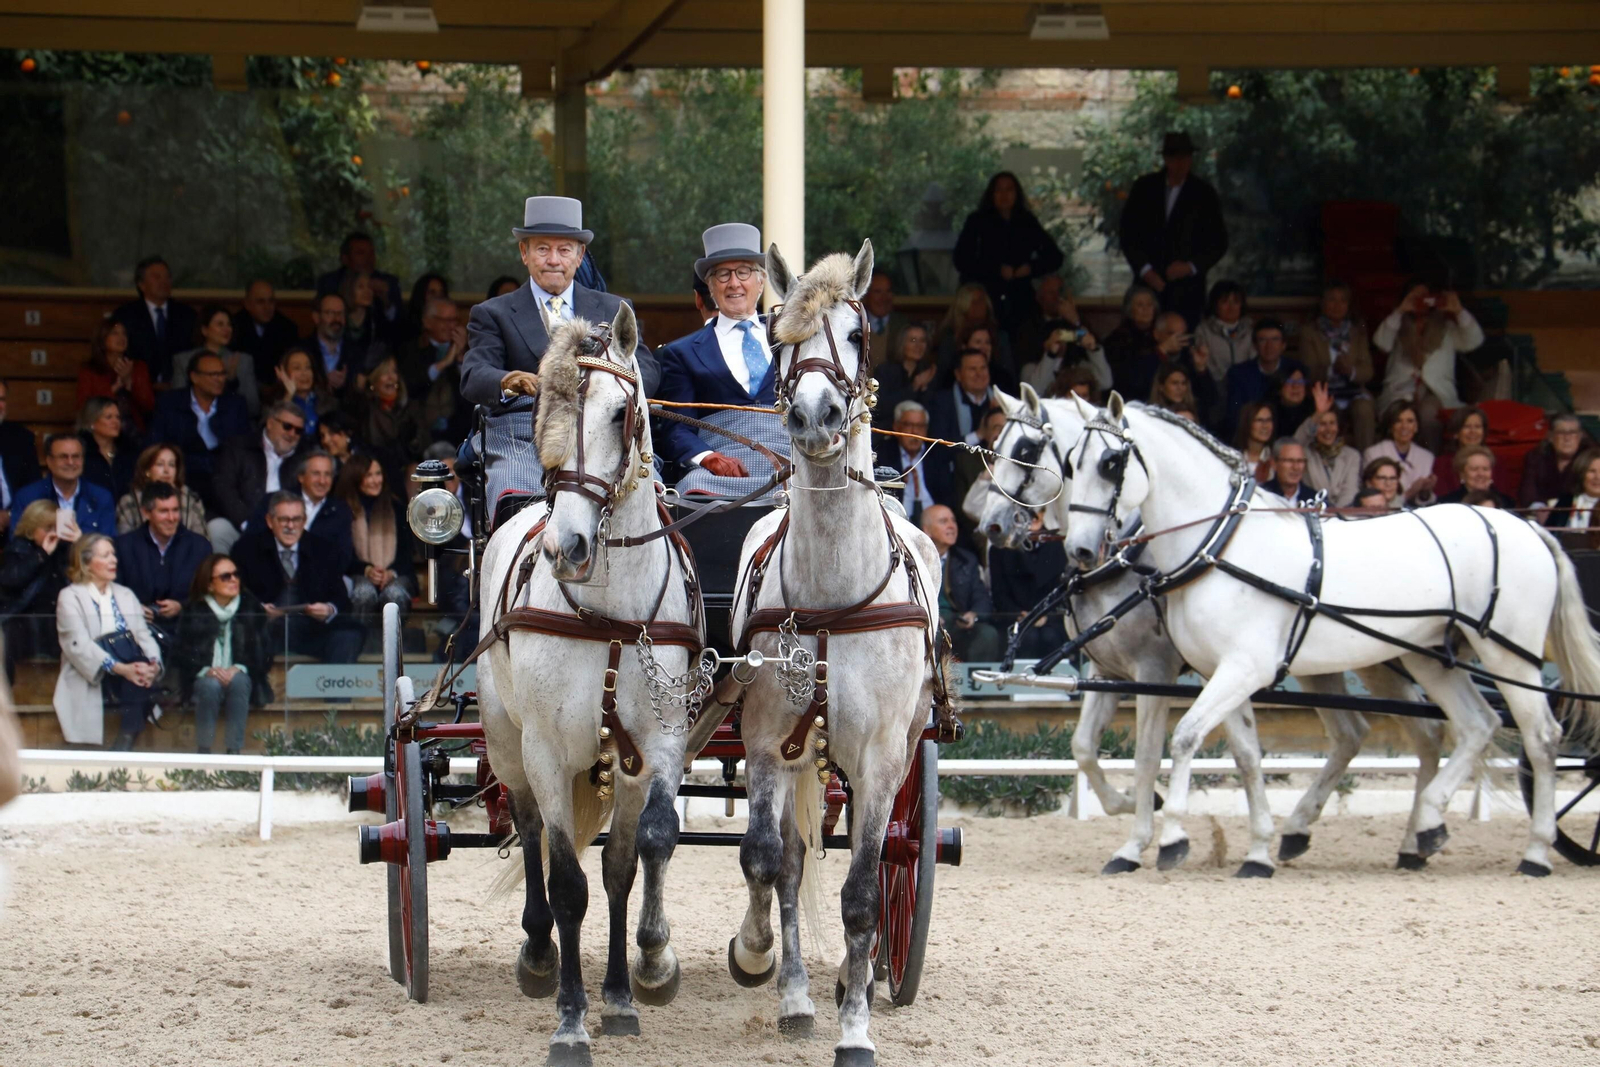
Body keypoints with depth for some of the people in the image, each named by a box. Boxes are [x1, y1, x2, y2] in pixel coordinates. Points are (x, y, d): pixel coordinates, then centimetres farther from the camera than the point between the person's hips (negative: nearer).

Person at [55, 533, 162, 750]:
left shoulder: (125, 594, 24)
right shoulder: (70, 597, 5)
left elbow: (144, 635, 11)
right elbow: (78, 645, -10)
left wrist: (154, 664, -13)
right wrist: (121, 669, -25)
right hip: (91, 681, -5)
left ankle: (124, 744, -29)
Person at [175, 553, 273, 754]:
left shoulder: (251, 607, 5)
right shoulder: (194, 611, 3)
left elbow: (264, 654, 1)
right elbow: (179, 654, 0)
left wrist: (239, 669, -17)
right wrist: (207, 670, -18)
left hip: (240, 676, 1)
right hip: (203, 678, -1)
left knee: (239, 683, -34)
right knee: (210, 686, -35)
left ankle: (234, 751, -35)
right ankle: (203, 751, -29)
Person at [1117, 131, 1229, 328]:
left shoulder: (1204, 194, 4)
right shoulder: (1144, 188, 8)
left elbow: (1218, 242, 6)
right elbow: (1127, 232, 7)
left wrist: (1191, 266, -8)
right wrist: (1144, 269, -4)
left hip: (1187, 288, -1)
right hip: (1148, 283, 1)